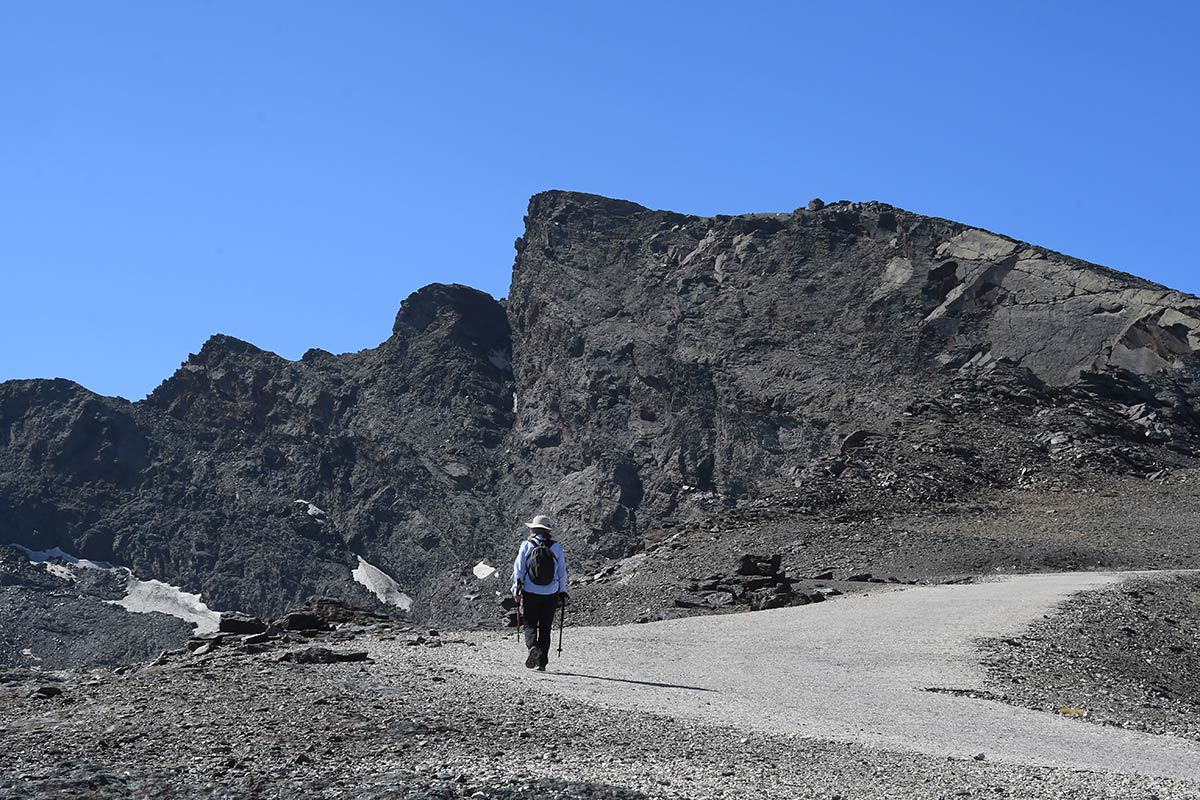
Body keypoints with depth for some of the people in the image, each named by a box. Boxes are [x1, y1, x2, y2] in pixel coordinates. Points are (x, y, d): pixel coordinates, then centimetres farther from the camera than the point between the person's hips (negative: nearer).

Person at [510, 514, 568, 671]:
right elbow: (562, 572, 5)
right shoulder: (556, 547, 0)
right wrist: (563, 592, 14)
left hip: (530, 593, -1)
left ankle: (533, 646, -20)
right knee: (545, 628, 8)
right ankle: (542, 662, 7)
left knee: (530, 624, 9)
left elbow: (518, 569, -2)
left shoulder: (526, 545, -3)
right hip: (551, 594, 1)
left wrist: (516, 590, 7)